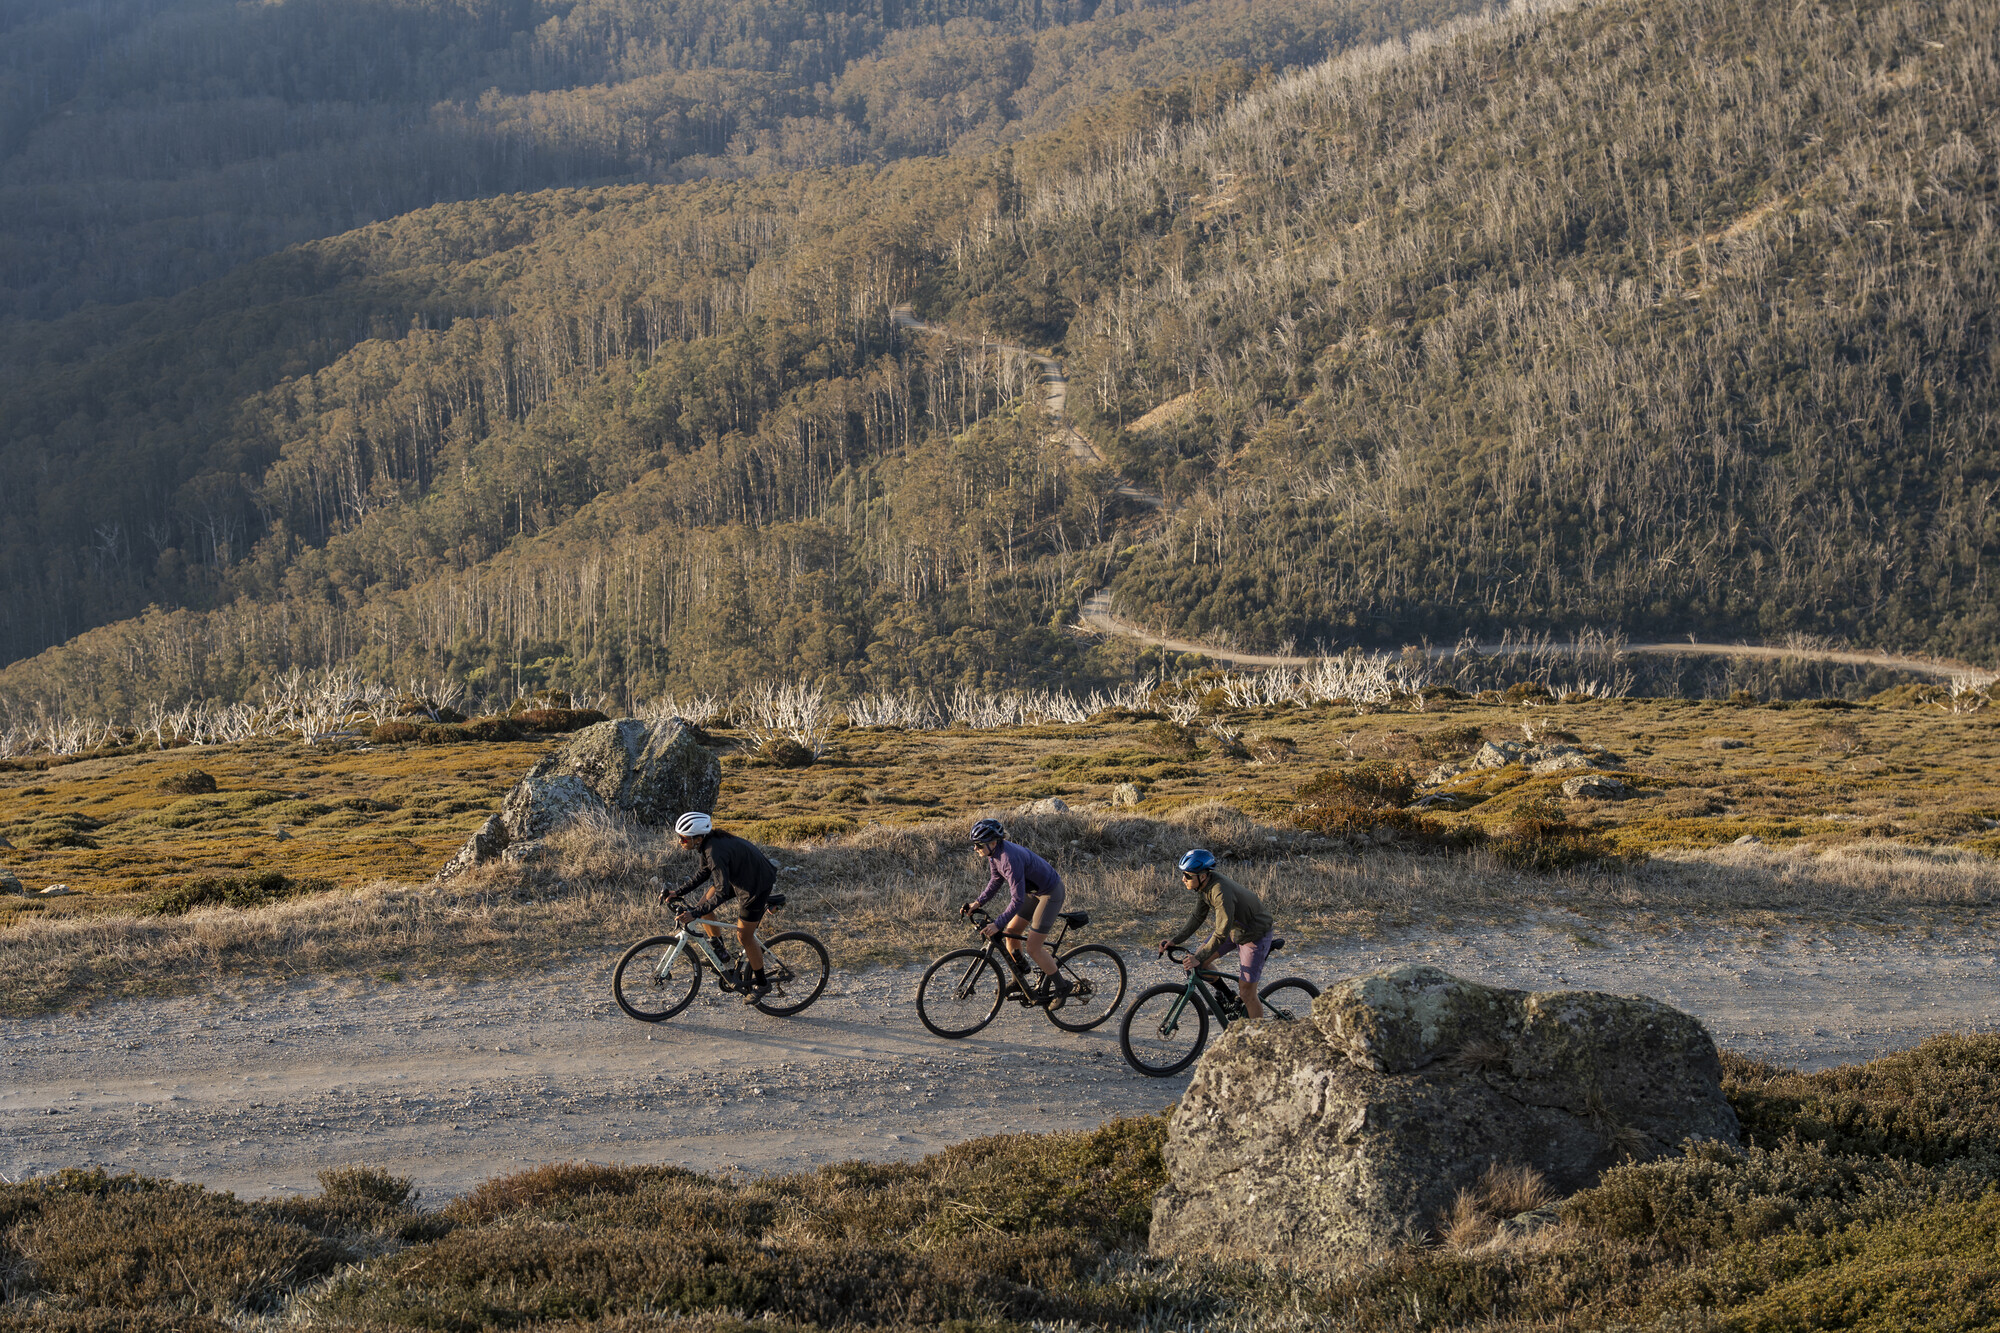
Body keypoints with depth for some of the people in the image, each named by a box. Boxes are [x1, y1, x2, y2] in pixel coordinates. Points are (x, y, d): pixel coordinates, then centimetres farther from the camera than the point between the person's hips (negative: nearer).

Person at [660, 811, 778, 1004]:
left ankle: (761, 983, 13)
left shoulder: (716, 852, -34)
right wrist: (677, 892, 4)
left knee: (744, 936, -3)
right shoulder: (707, 843, -6)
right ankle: (720, 952, 19)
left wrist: (694, 914, -39)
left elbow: (722, 893, -36)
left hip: (758, 884, -9)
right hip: (739, 876, 9)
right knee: (704, 905, 3)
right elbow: (704, 874, 10)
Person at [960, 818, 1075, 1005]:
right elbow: (996, 880, 10)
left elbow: (1017, 900, -35)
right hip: (1033, 890, 9)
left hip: (1050, 894, -9)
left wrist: (997, 924, -39)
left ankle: (1063, 986, 10)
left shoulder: (1010, 859, -34)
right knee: (1010, 930, 10)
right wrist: (978, 903, -1)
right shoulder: (994, 853, -6)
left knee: (1033, 948, -8)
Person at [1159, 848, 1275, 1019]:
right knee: (1195, 961, 3)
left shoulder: (1221, 892, -36)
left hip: (1255, 934, -9)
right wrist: (1175, 941, -3)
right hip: (1234, 927, 9)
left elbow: (1221, 934, -34)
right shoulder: (1204, 884, -10)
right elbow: (1198, 917, 3)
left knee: (1247, 993, -7)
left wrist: (1199, 958, -36)